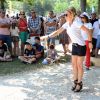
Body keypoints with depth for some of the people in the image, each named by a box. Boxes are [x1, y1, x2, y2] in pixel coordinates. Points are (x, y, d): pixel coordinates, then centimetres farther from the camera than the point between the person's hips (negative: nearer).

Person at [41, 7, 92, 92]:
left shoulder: (76, 23, -20)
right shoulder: (67, 24, 4)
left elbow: (88, 31, -22)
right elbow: (57, 32, 7)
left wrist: (90, 42, -22)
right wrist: (47, 36, 2)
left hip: (81, 45, -8)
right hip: (74, 45, 8)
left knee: (79, 65, 0)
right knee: (74, 64, 11)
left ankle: (79, 83, 12)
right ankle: (76, 81, 23)